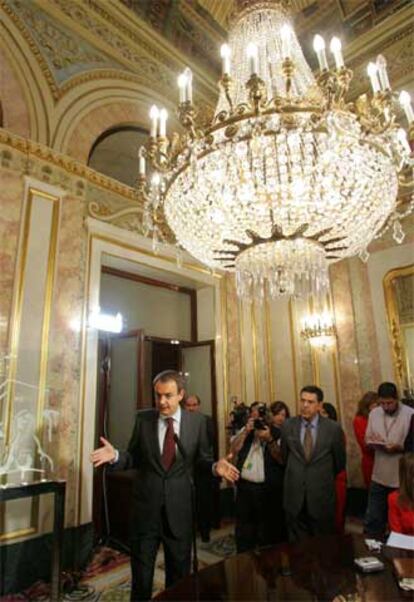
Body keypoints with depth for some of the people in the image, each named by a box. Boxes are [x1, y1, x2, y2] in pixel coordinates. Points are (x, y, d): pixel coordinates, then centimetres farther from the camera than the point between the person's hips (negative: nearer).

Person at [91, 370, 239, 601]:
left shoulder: (197, 421, -7)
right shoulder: (143, 418, -7)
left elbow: (202, 459, 1)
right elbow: (134, 458, -1)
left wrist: (215, 466, -20)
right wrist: (116, 455, -21)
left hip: (179, 506, 1)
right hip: (146, 504, 0)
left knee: (180, 572, 21)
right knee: (141, 571, 18)